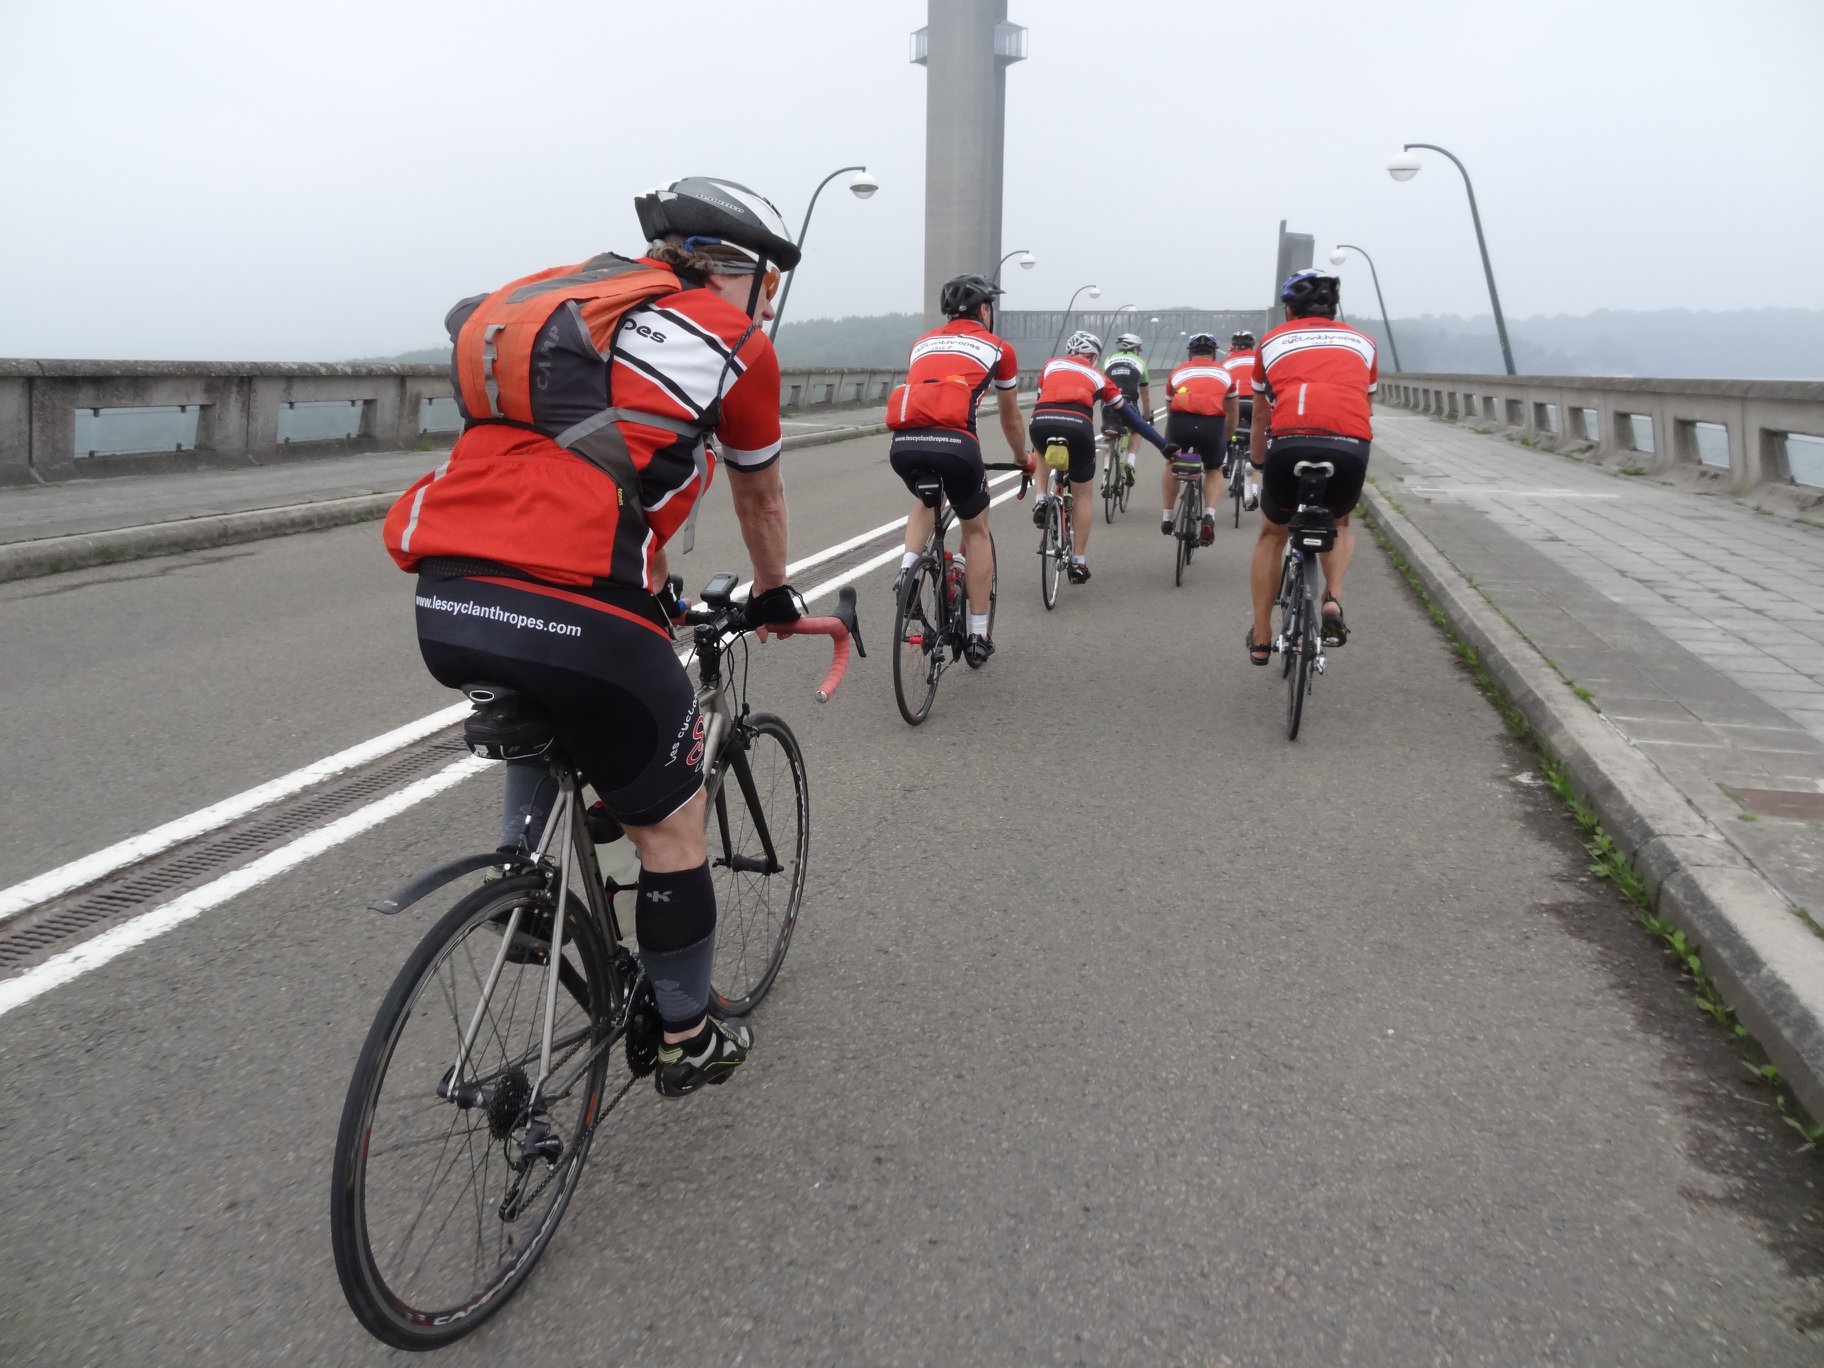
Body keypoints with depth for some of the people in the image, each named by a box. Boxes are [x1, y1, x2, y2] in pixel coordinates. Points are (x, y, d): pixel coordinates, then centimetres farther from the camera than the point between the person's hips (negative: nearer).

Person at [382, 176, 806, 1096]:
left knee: (549, 708, 39)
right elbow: (760, 499, 26)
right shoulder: (731, 343, 10)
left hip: (445, 606, 6)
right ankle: (688, 1040, 30)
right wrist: (772, 595, 45)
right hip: (575, 615, -6)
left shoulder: (563, 302, 27)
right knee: (670, 822, 16)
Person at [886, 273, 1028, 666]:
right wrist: (1023, 458, 50)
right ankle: (978, 637, 19)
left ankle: (908, 567, 11)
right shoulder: (998, 348, 20)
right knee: (976, 530, 19)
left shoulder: (923, 342, 30)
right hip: (953, 441, -3)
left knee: (925, 501, 36)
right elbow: (1010, 418, 31)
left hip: (904, 442, 4)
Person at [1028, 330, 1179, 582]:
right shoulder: (1098, 376, 27)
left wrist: (1033, 447, 49)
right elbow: (1129, 415, 27)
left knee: (1042, 454, 40)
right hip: (1076, 426, -1)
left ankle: (1041, 500, 19)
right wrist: (1164, 445, 33)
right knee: (1082, 496, 17)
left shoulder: (1050, 365, 29)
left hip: (1041, 423, 1)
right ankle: (1079, 563, 18)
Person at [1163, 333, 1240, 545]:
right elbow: (1232, 412, 42)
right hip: (1212, 422, 0)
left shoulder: (1177, 373, 30)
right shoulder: (1224, 373, 30)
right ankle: (1209, 515, 3)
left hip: (1180, 420, 1)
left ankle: (1167, 516, 33)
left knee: (1172, 464, 31)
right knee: (1215, 470, 25)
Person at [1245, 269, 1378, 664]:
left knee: (1272, 534, 24)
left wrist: (1257, 462, 49)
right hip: (1351, 445, 1)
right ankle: (1333, 599, 7)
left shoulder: (1273, 341, 26)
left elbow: (1261, 415, 34)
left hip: (1289, 442, -1)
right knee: (1340, 522, 32)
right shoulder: (1361, 341, 28)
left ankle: (1260, 640, 25)